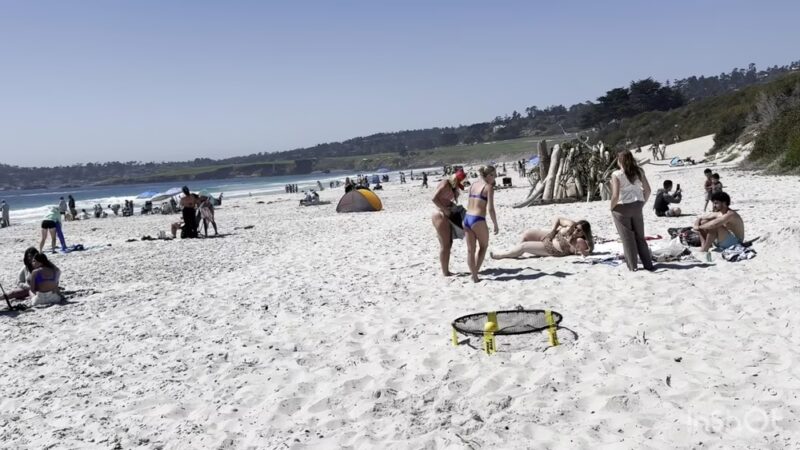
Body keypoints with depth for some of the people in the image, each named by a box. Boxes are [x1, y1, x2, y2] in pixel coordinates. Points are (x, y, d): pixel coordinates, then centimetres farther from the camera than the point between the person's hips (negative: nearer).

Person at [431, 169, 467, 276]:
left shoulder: (451, 186, 12)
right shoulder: (445, 184, -15)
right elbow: (434, 198, -24)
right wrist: (445, 209, -21)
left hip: (446, 216, 10)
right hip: (441, 216, -10)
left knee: (448, 244, 14)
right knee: (445, 245, -4)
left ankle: (446, 271, 22)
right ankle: (445, 273, 2)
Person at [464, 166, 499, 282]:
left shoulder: (473, 185, 13)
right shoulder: (489, 187, -7)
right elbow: (490, 209, -12)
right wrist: (496, 225, -5)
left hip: (466, 219, 6)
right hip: (478, 220, -6)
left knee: (470, 250, 13)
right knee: (483, 246, 18)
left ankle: (474, 276, 16)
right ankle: (475, 272, 13)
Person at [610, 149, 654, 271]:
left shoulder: (616, 174, -13)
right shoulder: (639, 172, 2)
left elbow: (615, 195, -18)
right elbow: (647, 190, 3)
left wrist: (612, 207, -4)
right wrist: (642, 203, 14)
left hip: (622, 207, -5)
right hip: (637, 206, 5)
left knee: (627, 238, 4)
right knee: (640, 236, 15)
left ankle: (633, 265, 8)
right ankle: (648, 264, 18)